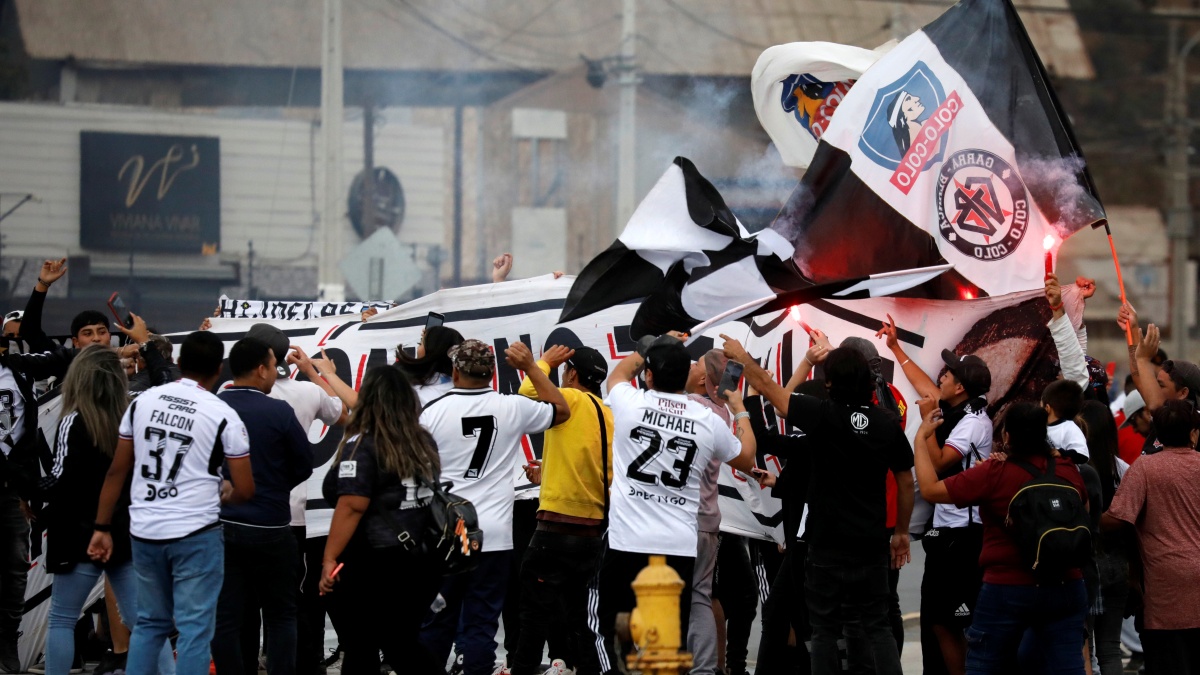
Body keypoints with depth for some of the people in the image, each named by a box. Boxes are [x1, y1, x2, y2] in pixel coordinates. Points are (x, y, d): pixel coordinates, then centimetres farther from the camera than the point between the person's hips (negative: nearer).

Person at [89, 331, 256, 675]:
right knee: (194, 628, 1)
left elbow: (116, 471, 7)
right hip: (196, 535, -4)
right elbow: (245, 490, -5)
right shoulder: (223, 416, -7)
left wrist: (102, 528, 13)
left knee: (150, 623, 17)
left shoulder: (142, 402, 4)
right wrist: (225, 494, 18)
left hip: (144, 532, 4)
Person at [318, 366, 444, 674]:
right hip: (422, 563, 6)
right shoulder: (424, 442, 7)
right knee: (404, 646, 16)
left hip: (371, 566, -6)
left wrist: (329, 559, -20)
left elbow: (352, 506, -20)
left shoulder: (361, 445, -12)